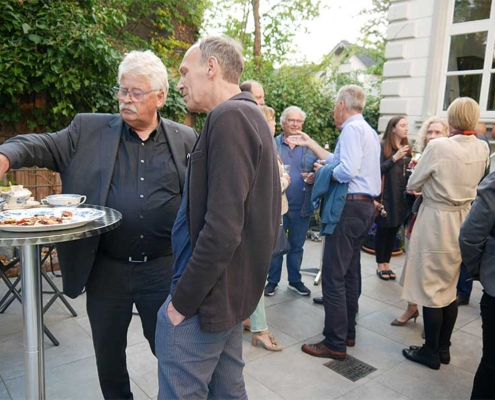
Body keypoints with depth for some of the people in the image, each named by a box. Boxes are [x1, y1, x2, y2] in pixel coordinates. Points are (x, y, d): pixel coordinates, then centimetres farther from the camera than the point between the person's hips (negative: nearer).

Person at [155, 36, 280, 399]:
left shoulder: (229, 118, -18)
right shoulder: (252, 115, 13)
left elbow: (222, 228, -26)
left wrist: (183, 300, -17)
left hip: (206, 298, -10)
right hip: (232, 291, 10)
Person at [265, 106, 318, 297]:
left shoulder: (311, 146, 8)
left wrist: (313, 178, -13)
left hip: (302, 206, 2)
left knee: (297, 246, 13)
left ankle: (295, 280, 27)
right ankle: (273, 280, 22)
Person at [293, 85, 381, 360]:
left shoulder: (352, 129, -13)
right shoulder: (368, 130, 18)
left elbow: (347, 170, -25)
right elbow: (338, 161, 19)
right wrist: (310, 144, 25)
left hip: (350, 207, -10)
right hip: (365, 206, 10)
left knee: (333, 276, -5)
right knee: (350, 272, 16)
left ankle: (335, 344, 2)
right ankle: (348, 332, 27)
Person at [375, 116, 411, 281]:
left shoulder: (407, 148, 13)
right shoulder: (383, 146, -5)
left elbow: (408, 172, 17)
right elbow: (378, 169, -14)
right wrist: (395, 158, -20)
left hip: (402, 197, 6)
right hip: (386, 196, -6)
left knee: (393, 231, 10)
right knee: (383, 230, 2)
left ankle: (387, 263, 21)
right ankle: (380, 265, 13)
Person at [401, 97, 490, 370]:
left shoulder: (438, 146, -17)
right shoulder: (482, 149, 1)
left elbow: (413, 184, -7)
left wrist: (426, 186, 14)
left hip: (436, 222, -6)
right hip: (464, 222, 6)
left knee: (430, 288, 5)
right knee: (449, 288, 16)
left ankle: (431, 352, 17)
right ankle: (443, 348, 29)